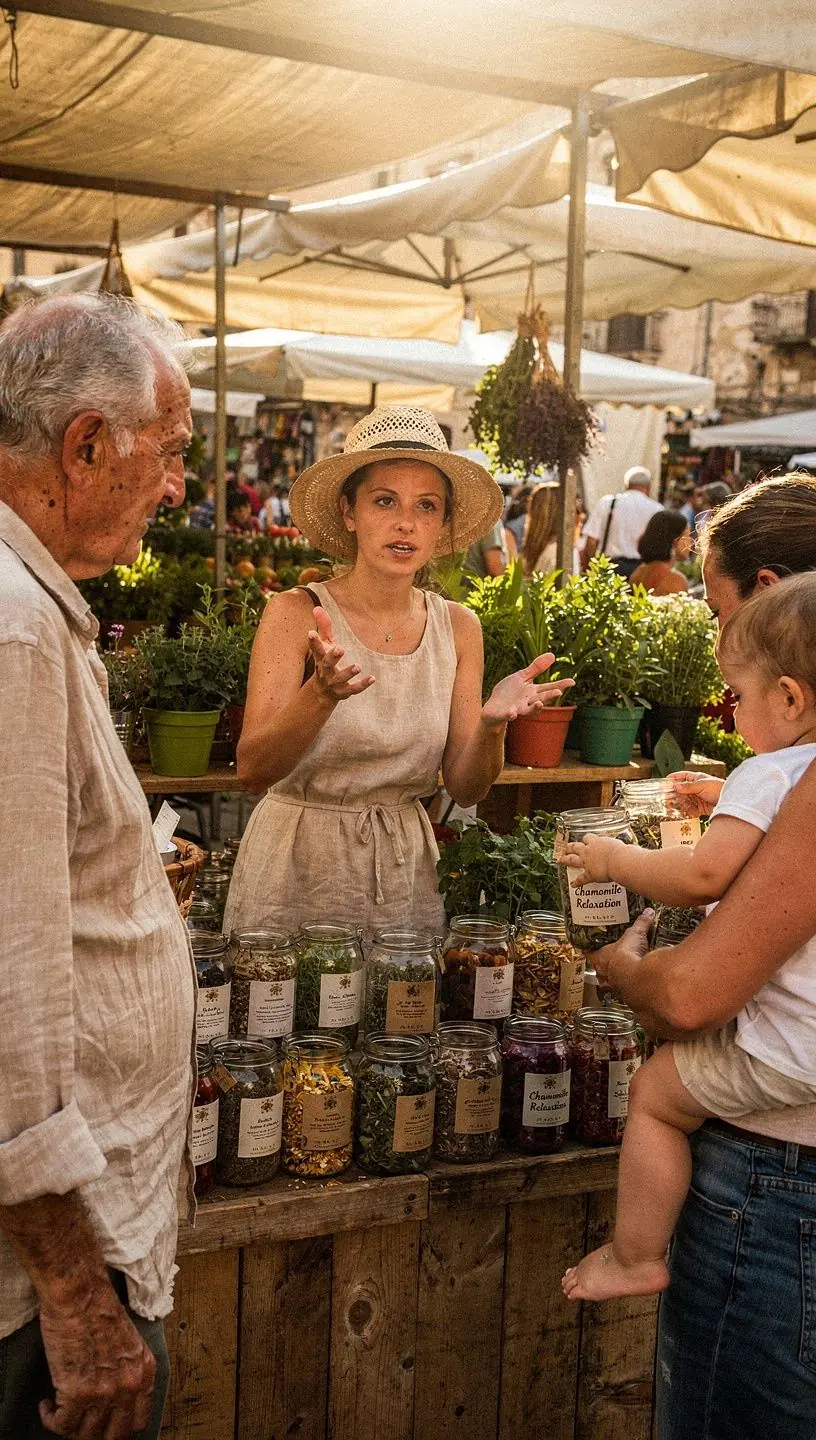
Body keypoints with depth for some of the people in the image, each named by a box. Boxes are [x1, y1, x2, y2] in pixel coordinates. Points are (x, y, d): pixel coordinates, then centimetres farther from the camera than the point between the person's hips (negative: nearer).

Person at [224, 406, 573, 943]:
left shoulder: (458, 627, 1)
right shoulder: (296, 613, -11)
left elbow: (466, 788, 0)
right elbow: (254, 769, -19)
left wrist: (491, 725, -21)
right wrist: (323, 694, -36)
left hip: (404, 869, 3)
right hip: (298, 867, -3)